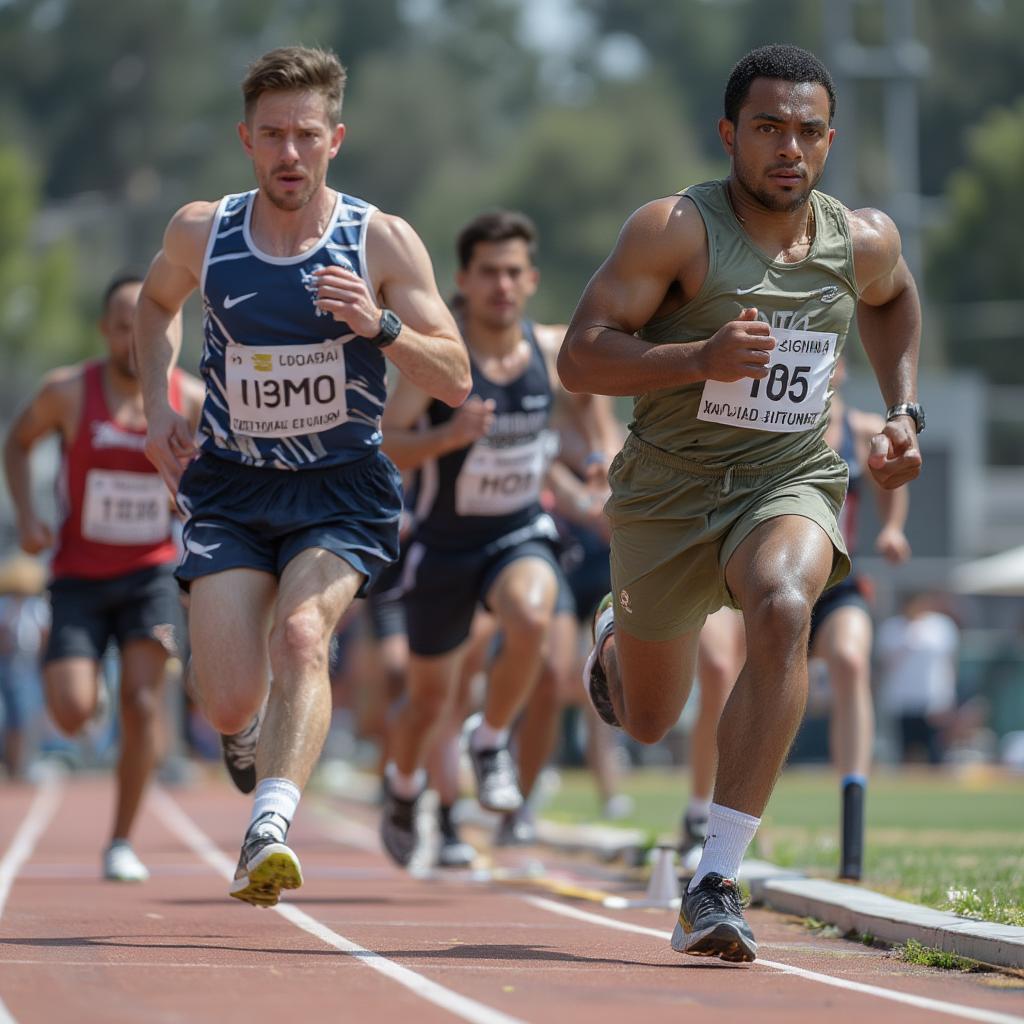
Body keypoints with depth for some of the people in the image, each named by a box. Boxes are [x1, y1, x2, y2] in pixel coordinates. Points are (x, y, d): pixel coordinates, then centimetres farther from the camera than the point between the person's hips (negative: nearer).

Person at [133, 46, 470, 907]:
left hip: (342, 490, -2)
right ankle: (259, 728, 30)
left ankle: (270, 828, -39)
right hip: (231, 488, 2)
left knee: (301, 633, -31)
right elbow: (157, 301, 22)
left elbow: (456, 382, -8)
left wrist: (380, 326, -25)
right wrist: (157, 408, 10)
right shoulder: (201, 233, -2)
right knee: (228, 708, -8)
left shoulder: (384, 243, -8)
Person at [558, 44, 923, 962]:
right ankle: (618, 634, 58)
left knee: (782, 610, -35)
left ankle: (716, 884, -33)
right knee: (649, 723, 17)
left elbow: (891, 299, 24)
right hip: (669, 489, -1)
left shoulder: (863, 241, -1)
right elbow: (579, 357, -20)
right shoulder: (676, 229, -16)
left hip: (790, 481, 1)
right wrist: (702, 358, -33)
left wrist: (904, 413, 12)